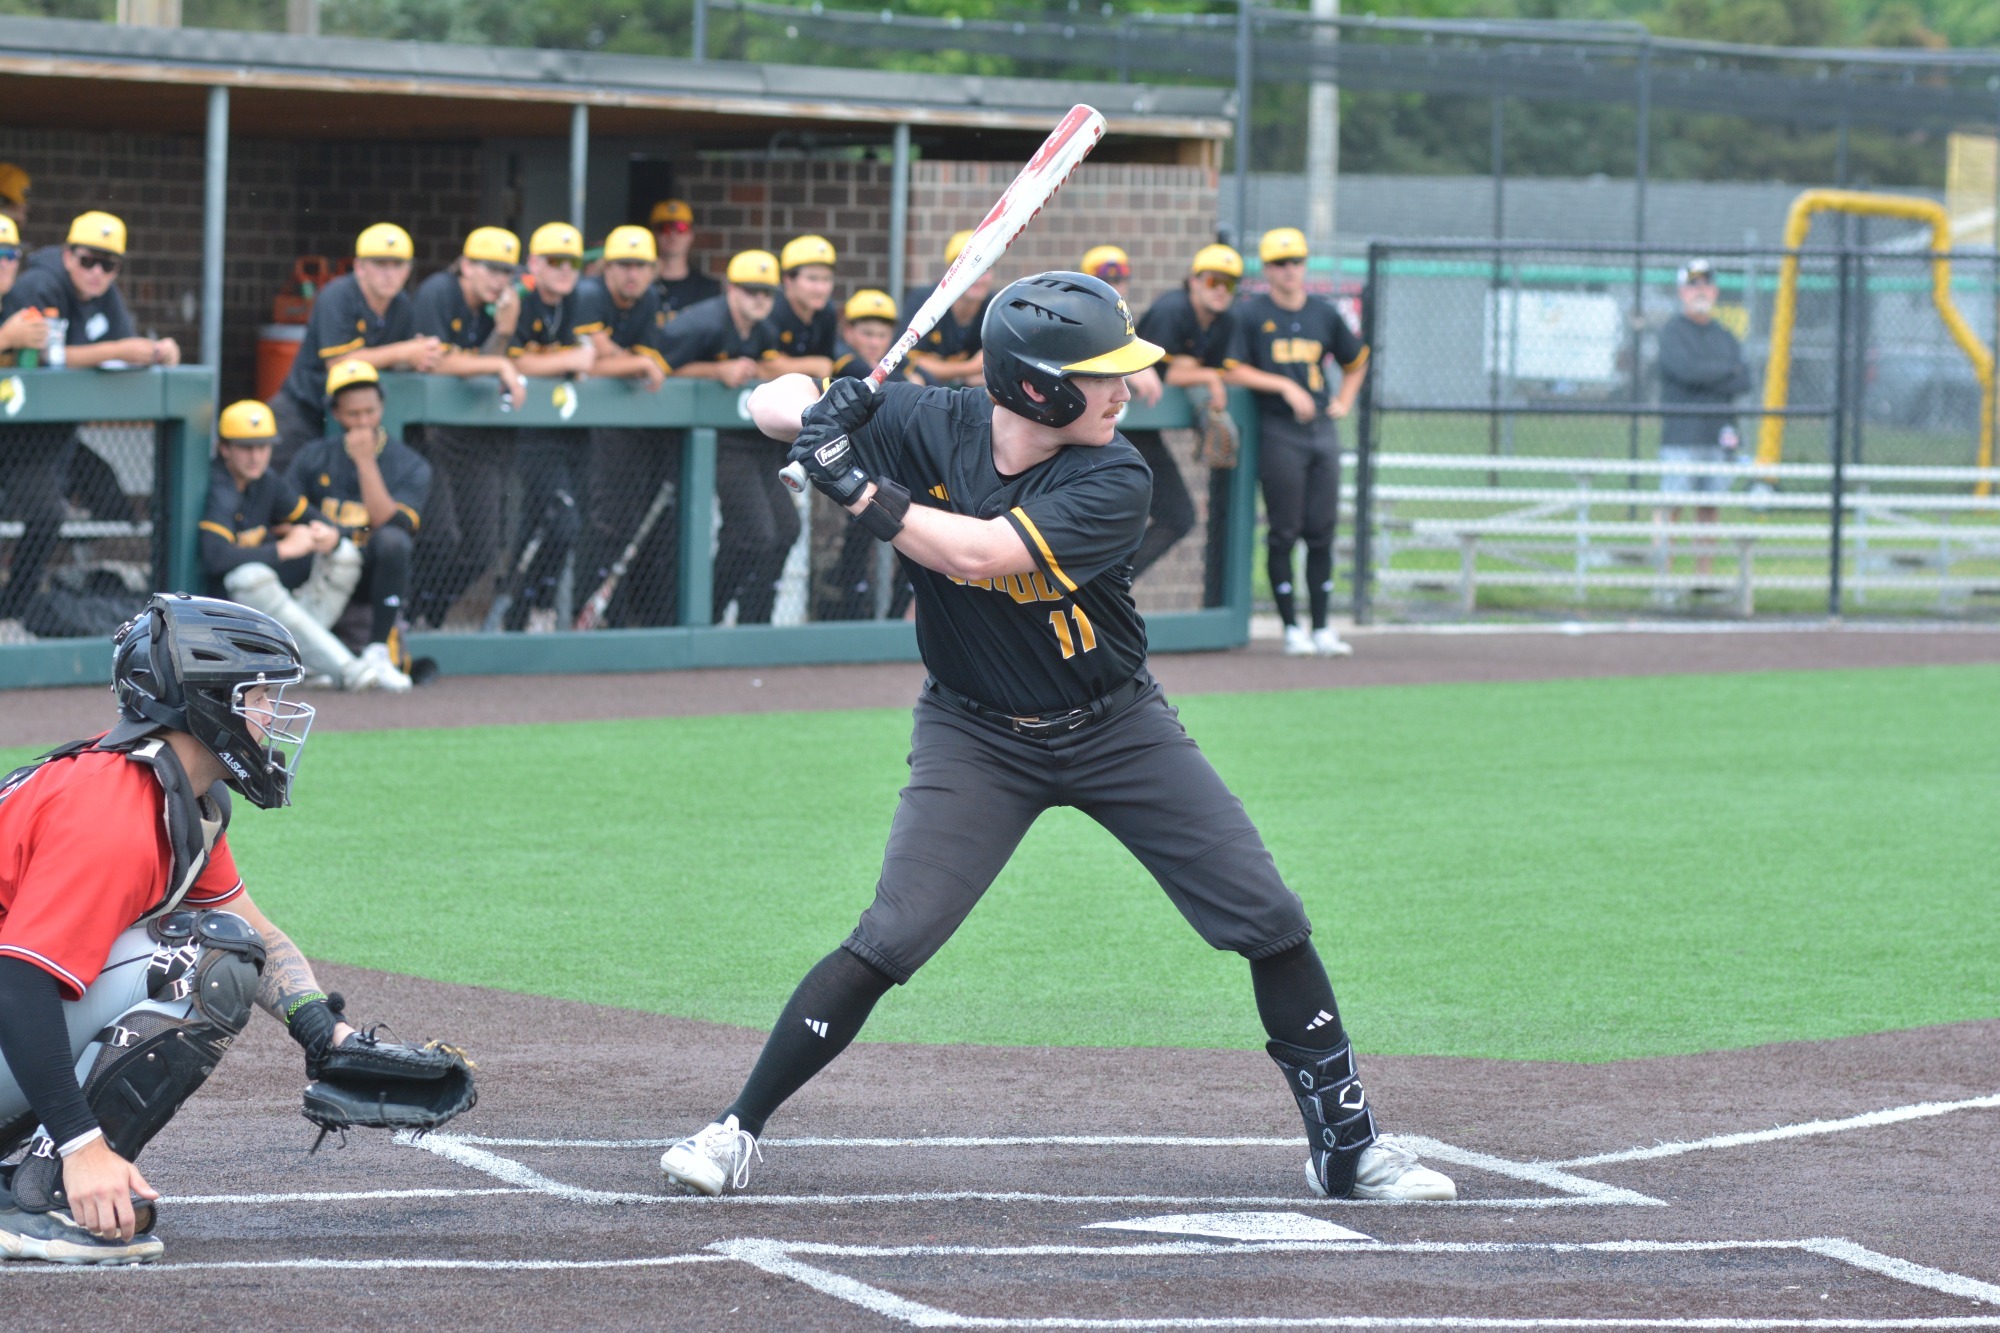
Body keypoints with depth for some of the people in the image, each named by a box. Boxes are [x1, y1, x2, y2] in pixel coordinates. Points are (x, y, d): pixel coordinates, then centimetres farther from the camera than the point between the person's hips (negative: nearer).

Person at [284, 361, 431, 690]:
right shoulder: (313, 459, 8)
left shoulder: (410, 465, 0)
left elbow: (388, 523, -16)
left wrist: (366, 462, -18)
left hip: (374, 570, -2)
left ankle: (379, 652, -29)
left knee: (392, 539, -35)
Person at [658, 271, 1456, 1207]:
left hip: (1117, 729, 1)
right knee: (892, 938, -16)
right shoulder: (930, 428, -15)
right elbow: (770, 404, -9)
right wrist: (818, 411, -31)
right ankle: (736, 1130, -3)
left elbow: (980, 553, -33)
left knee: (1270, 920, -3)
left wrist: (859, 489, -34)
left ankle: (1345, 1146, 11)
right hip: (976, 737, -1)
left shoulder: (1112, 480, -20)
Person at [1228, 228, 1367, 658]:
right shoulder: (1251, 314, -1)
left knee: (1322, 532, 4)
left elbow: (1356, 360, 27)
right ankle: (1291, 628, 1)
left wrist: (1344, 401, 14)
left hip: (1323, 429, 4)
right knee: (1285, 533, -4)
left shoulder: (1324, 314, 12)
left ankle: (1321, 628, 8)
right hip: (1279, 432, -4)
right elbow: (1234, 371, -8)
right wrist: (1285, 386, -14)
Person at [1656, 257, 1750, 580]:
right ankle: (1662, 573, -10)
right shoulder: (1672, 333, 1)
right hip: (1681, 436, -5)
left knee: (1709, 509, 5)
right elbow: (1686, 370, -16)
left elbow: (1744, 383, 5)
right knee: (1671, 506, -9)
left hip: (1718, 436, 5)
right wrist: (1729, 370, -3)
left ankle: (1704, 575, 7)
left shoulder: (1726, 338, 18)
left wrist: (1706, 379, -9)